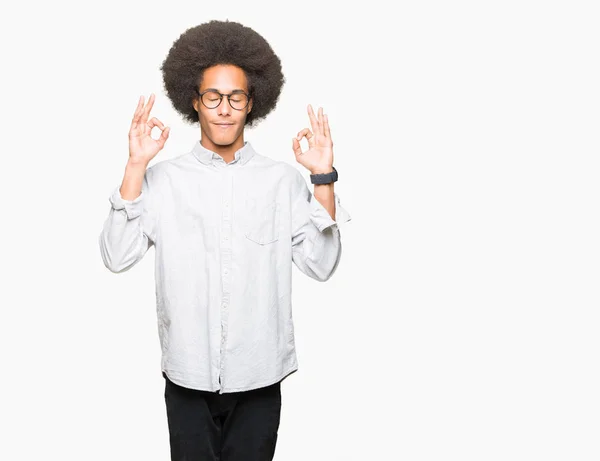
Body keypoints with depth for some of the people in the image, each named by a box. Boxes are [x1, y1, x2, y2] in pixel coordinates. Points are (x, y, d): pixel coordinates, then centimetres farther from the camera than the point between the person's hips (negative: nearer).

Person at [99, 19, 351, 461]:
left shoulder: (284, 179, -1)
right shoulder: (163, 178, -1)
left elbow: (322, 264, -6)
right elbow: (117, 257, -10)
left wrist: (323, 177, -12)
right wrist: (135, 166, -14)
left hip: (259, 376, 0)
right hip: (188, 375, 0)